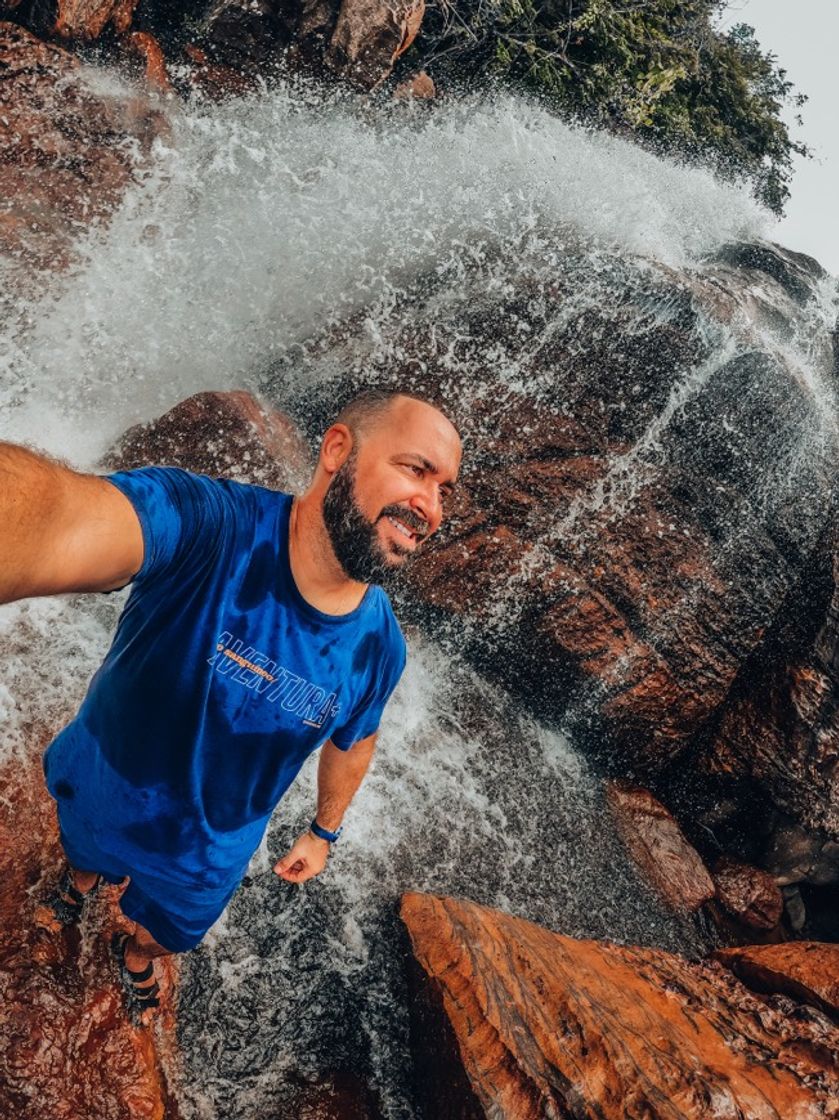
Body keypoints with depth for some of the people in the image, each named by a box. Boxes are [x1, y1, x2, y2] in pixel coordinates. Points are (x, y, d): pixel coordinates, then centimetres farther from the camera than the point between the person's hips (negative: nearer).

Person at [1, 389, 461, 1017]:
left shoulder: (379, 648, -23)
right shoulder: (209, 524, -39)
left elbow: (353, 742, -1)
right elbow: (56, 520, -62)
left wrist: (324, 833, 13)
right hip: (94, 798, -1)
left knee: (169, 935, 32)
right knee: (87, 860, 35)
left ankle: (137, 957, 70)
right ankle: (81, 882, 73)